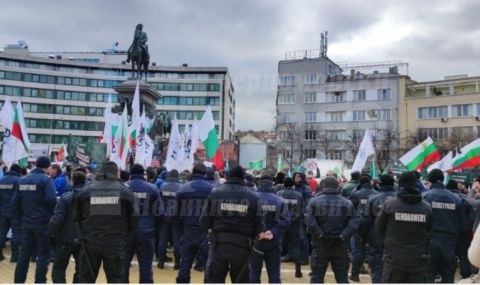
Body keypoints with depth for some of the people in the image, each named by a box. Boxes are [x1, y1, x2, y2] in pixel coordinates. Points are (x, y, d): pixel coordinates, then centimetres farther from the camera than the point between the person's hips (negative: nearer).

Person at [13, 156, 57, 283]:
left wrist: (23, 216, 17)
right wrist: (53, 214, -3)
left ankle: (18, 281, 19)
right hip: (43, 223, -6)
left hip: (27, 223, 6)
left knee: (24, 255, 14)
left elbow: (15, 202, 8)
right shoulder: (46, 180, -11)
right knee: (43, 256, 3)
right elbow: (51, 200, -21)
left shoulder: (23, 180, 8)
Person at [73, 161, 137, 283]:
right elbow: (133, 219, 1)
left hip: (90, 241, 2)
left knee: (85, 278, 14)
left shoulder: (86, 190, 1)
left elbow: (77, 217, 7)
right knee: (115, 279, 8)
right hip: (116, 243, -1)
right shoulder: (125, 191, -2)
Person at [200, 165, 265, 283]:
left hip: (219, 243, -1)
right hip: (242, 245, 1)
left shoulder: (216, 193, -2)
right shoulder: (253, 197, -1)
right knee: (241, 281, 18)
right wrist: (255, 235, 19)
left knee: (213, 281, 7)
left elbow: (205, 219, -1)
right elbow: (259, 223, 0)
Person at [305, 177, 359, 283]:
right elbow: (354, 222, -7)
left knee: (317, 275, 6)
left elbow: (309, 220, -15)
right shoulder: (347, 203, 3)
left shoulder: (314, 201, -3)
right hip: (340, 244, 1)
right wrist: (344, 235, -9)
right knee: (342, 276, 12)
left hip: (321, 243, -1)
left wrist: (319, 233, -11)